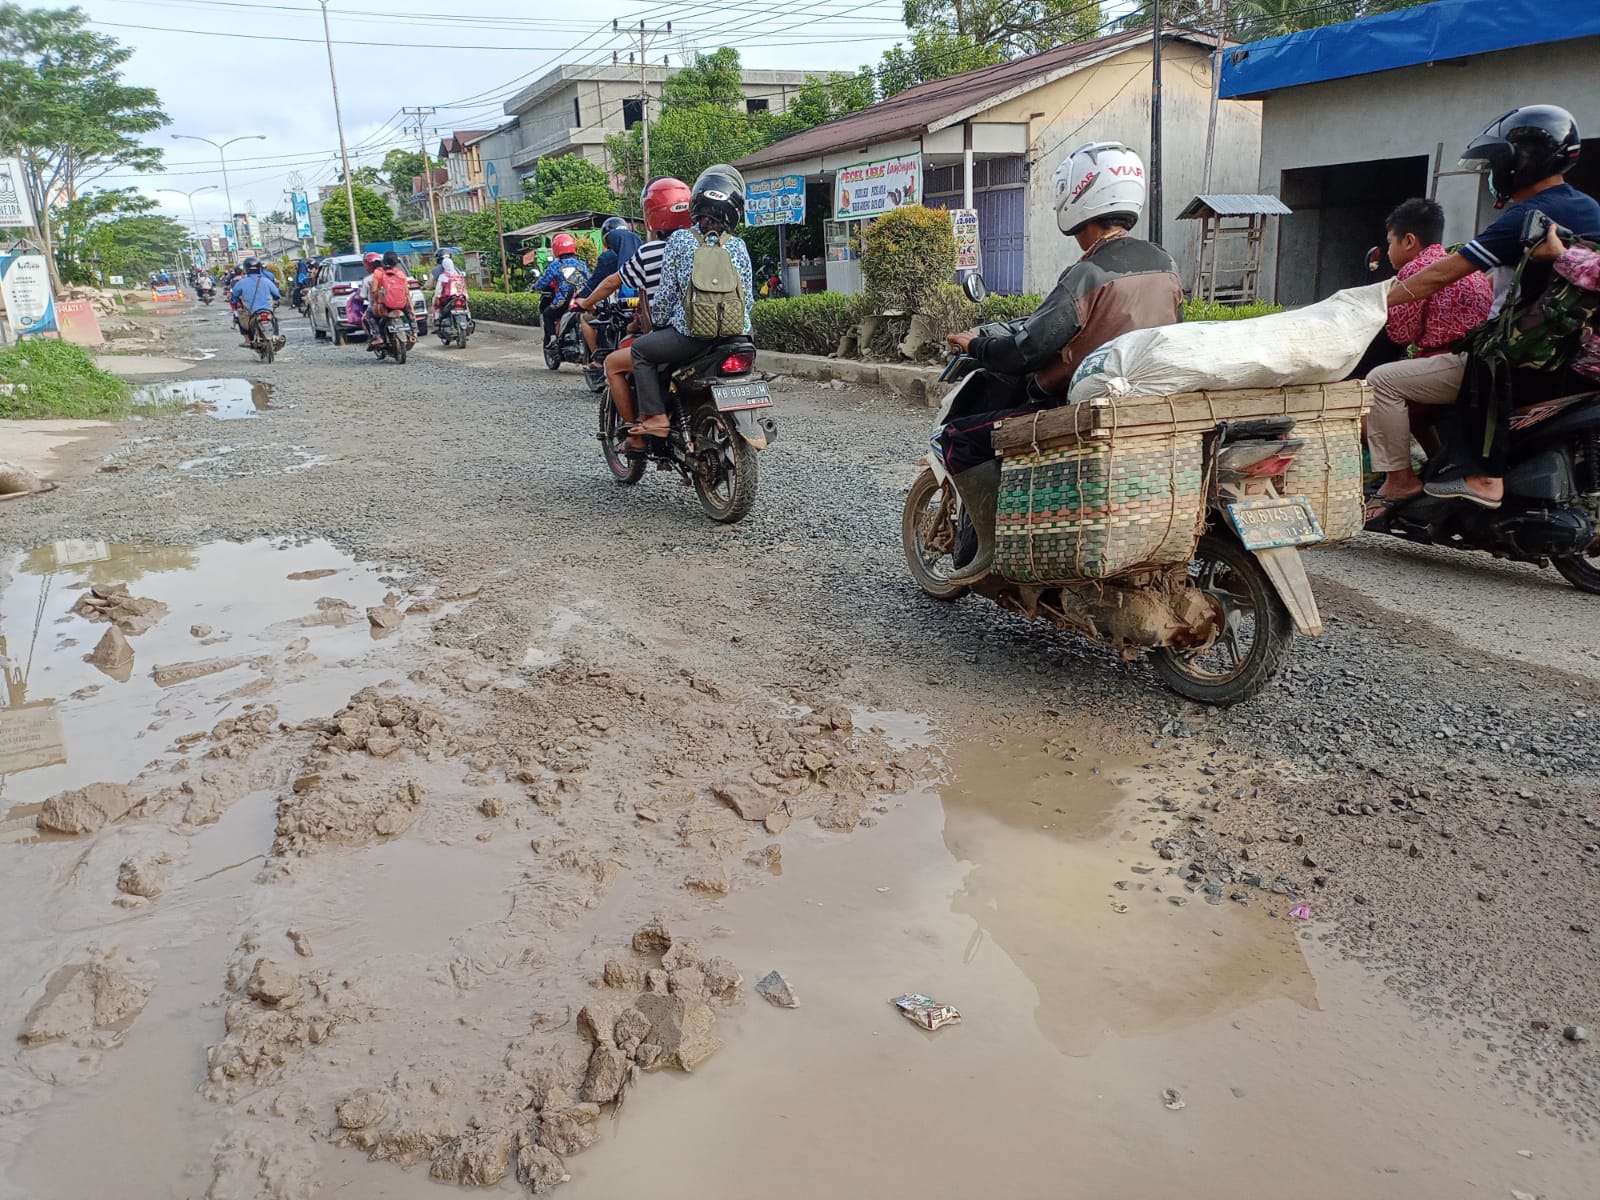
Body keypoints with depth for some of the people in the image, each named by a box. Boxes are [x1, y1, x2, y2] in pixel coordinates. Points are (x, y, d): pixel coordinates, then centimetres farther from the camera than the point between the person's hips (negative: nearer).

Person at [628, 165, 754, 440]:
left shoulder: (679, 240, -2)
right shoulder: (738, 246, 5)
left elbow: (666, 292, 0)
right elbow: (748, 297, 8)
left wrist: (656, 322, 16)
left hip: (691, 333, -4)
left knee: (640, 350, 15)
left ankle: (656, 416, 3)